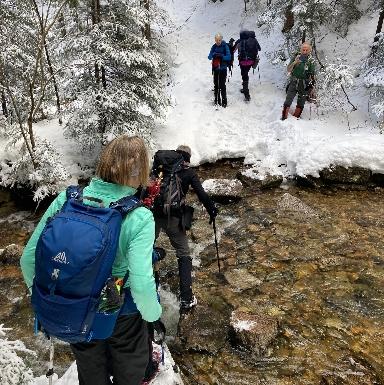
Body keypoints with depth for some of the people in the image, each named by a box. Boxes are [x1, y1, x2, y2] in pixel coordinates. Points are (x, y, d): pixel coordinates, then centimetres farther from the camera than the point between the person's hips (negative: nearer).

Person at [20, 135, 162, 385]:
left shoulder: (66, 199, -17)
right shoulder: (140, 218, -27)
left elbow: (30, 257, -11)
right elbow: (141, 284, -32)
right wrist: (153, 314, -10)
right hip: (122, 315, -3)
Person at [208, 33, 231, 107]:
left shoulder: (225, 46, -6)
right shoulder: (214, 47, 5)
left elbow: (229, 57, -12)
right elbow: (209, 57, 1)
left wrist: (221, 56, -29)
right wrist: (213, 54, -22)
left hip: (223, 68, -4)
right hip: (215, 68, 4)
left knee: (222, 85, -9)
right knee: (216, 84, 9)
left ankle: (224, 101, -1)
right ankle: (217, 100, 21)